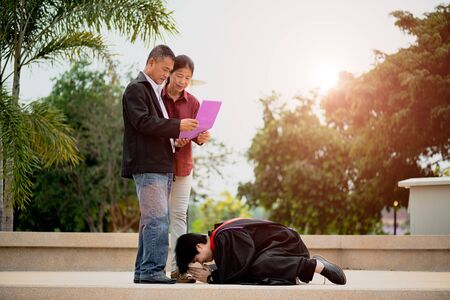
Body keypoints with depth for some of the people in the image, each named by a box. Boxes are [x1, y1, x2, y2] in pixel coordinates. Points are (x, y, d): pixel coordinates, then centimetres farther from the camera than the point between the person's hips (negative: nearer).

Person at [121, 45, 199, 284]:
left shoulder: (156, 91, 25)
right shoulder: (136, 89, -5)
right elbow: (143, 122, -17)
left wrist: (176, 135, 11)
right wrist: (177, 125, -19)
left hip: (162, 166, 10)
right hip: (147, 166, -10)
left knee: (151, 220, 10)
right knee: (158, 219, -14)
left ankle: (143, 271, 14)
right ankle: (152, 270, -14)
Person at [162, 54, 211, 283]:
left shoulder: (192, 102, 8)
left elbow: (195, 132, 5)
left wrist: (201, 138, -19)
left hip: (182, 165, 3)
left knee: (179, 215, 0)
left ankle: (178, 267, 0)